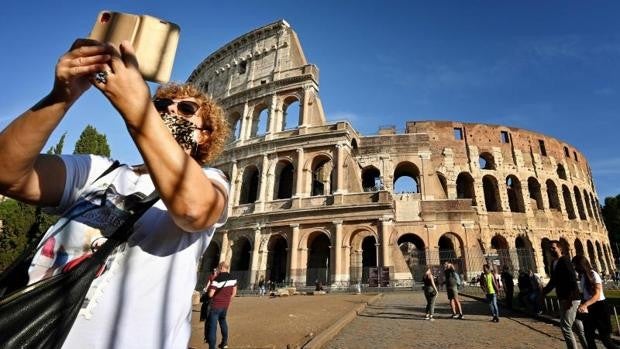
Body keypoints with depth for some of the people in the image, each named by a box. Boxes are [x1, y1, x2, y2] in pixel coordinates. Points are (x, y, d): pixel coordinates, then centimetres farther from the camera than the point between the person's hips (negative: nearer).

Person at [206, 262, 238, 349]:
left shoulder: (217, 279, -18)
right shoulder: (232, 278, 0)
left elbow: (211, 294, -20)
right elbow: (234, 293, 6)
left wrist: (210, 289, 2)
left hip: (216, 305, -6)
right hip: (226, 305, 7)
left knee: (212, 325, 1)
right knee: (223, 321, 27)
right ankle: (225, 342, 33)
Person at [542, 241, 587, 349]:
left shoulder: (564, 260, -14)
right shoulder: (553, 263, 12)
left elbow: (573, 279, -21)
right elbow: (553, 281, 21)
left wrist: (570, 298, -25)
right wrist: (543, 291, 13)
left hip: (571, 299, -9)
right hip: (563, 299, 9)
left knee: (565, 327, -8)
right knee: (578, 326, 16)